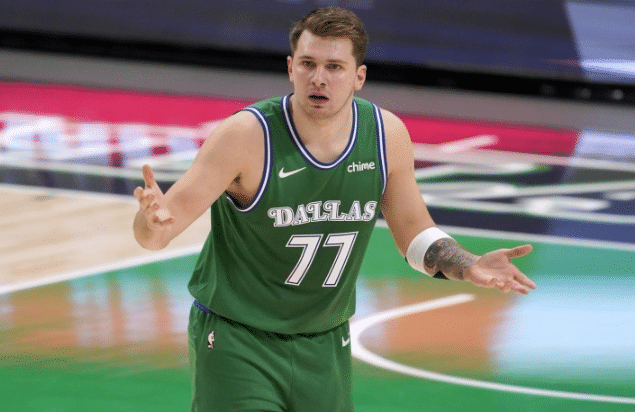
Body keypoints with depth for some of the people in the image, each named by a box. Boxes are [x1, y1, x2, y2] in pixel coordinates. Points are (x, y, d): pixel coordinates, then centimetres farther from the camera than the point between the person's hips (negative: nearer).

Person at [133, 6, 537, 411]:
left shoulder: (388, 135, -7)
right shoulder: (246, 136, -21)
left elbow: (413, 231, 8)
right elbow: (156, 234, -22)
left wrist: (469, 266, -11)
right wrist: (154, 220, -47)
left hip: (325, 347, 5)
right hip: (236, 341, -5)